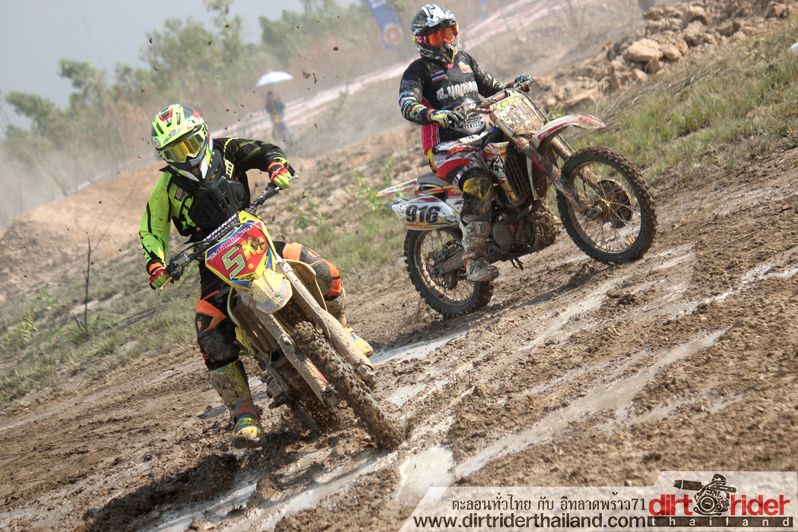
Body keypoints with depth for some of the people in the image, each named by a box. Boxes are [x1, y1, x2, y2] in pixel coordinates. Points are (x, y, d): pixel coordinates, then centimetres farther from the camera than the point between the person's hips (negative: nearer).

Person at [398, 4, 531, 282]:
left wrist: (514, 85, 10)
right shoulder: (419, 70, -2)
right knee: (478, 183, -34)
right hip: (446, 145, -7)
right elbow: (407, 105, -19)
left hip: (480, 135, 7)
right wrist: (434, 115, -38)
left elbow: (491, 88, 31)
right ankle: (473, 260, -35)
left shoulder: (464, 60, 20)